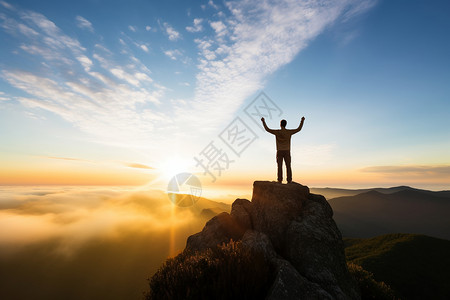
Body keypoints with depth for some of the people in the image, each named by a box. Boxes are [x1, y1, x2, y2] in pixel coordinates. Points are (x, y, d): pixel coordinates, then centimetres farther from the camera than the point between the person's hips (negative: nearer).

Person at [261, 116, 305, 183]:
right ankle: (289, 181, -1)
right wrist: (302, 121, 22)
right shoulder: (289, 132, -2)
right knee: (288, 166, 2)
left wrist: (263, 121, 10)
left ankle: (280, 181, -4)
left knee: (280, 167, 0)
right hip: (287, 152, 1)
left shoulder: (277, 132, -6)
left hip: (279, 152, -1)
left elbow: (267, 129, 0)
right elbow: (298, 129, 11)